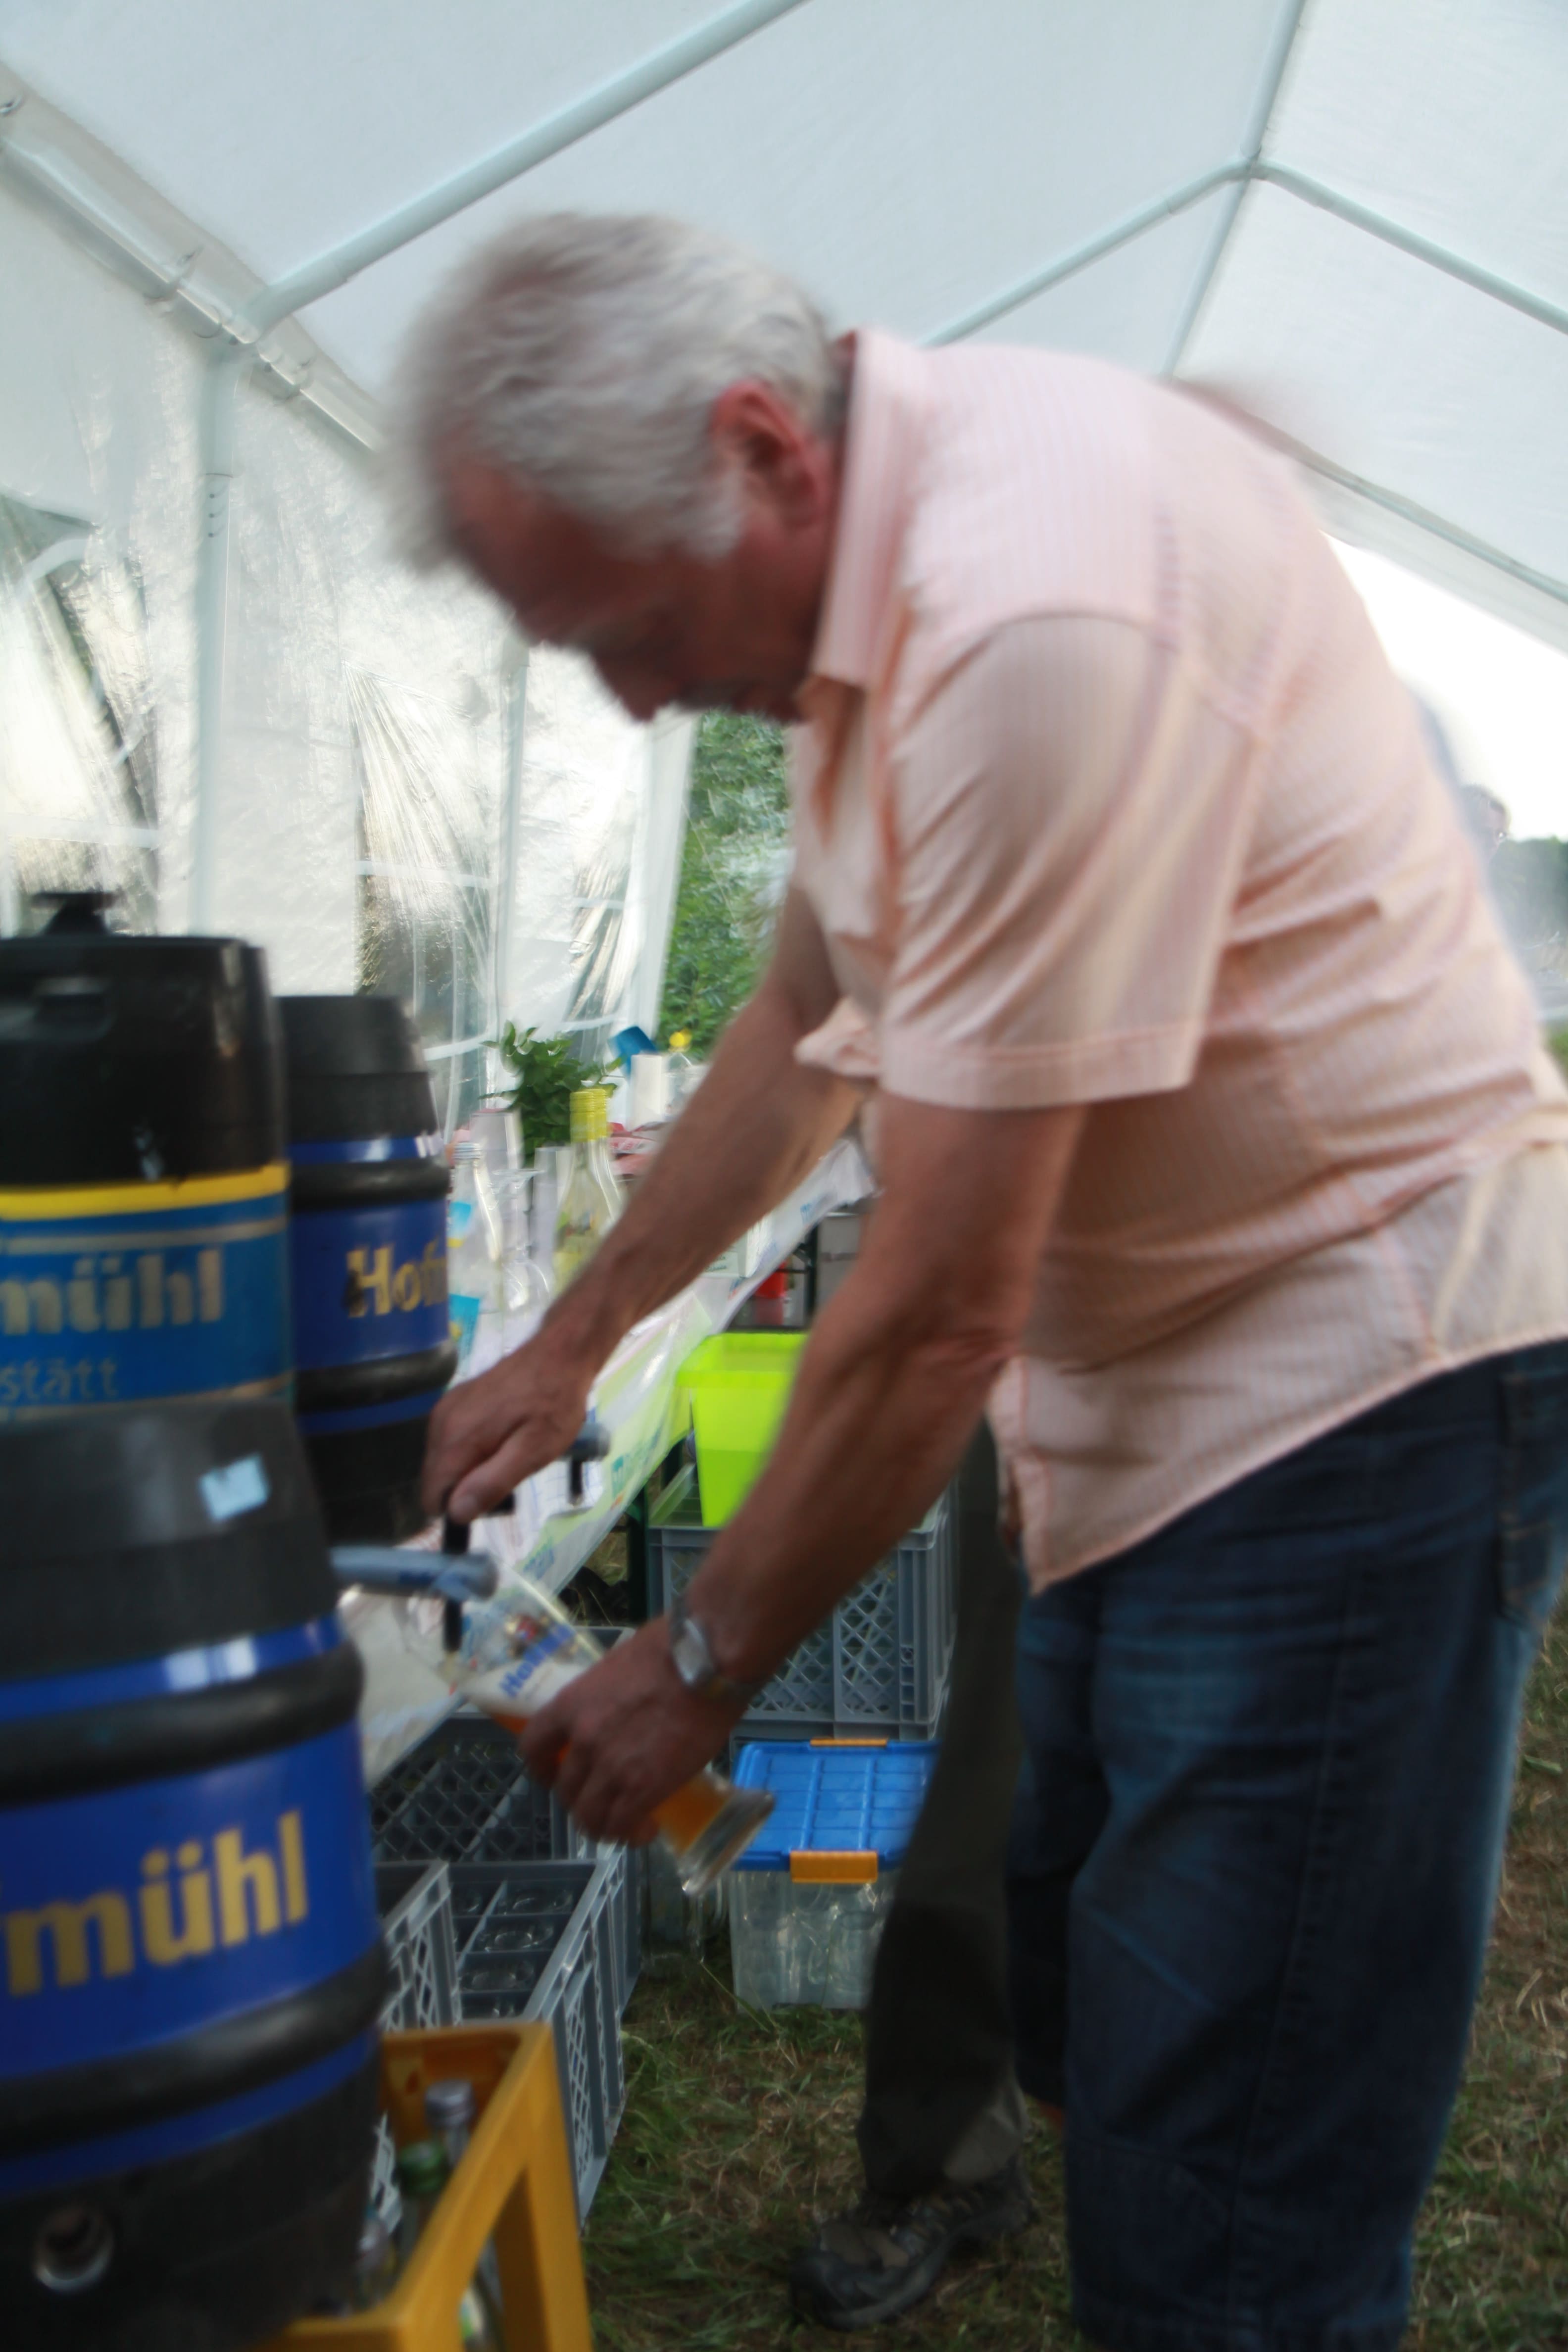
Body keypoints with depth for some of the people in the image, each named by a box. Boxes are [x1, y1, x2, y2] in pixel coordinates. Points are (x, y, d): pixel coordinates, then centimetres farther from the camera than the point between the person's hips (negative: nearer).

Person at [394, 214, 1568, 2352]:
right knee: (1087, 2034, 20)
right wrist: (575, 1341, 22)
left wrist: (704, 1665, -8)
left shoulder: (1039, 611, -27)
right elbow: (811, 1017, 19)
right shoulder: (860, 571, 6)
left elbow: (940, 1307, -23)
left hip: (1360, 1366, -9)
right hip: (1163, 1380, 9)